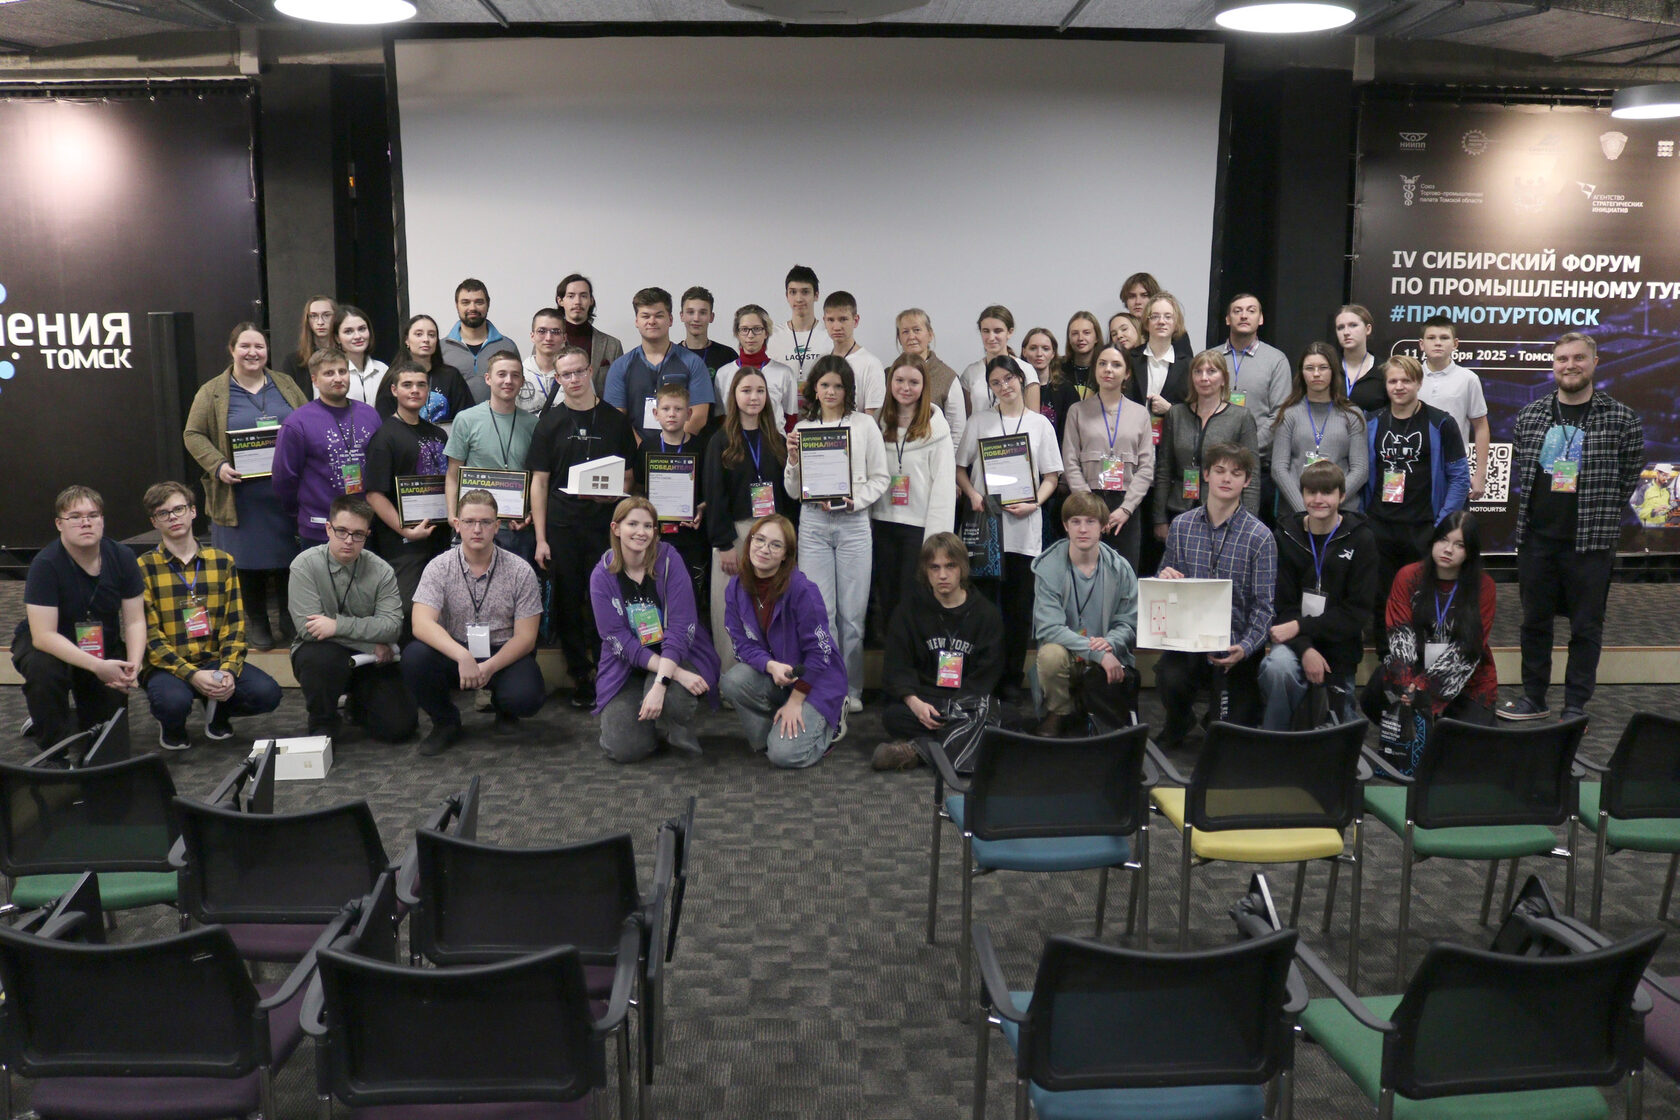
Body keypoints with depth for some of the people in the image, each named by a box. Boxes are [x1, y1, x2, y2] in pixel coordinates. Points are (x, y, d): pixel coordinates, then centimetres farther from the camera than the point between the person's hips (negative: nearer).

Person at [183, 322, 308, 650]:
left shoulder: (285, 385, 12)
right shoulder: (212, 393, 4)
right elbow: (193, 435, 1)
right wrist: (218, 465, -15)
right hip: (241, 496, -2)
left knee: (289, 555, 5)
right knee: (249, 561, 2)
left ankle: (292, 621, 18)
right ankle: (256, 623, 14)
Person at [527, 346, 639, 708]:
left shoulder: (615, 420, 8)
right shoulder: (550, 423, 7)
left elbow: (629, 476, 12)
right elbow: (539, 481, 5)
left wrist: (614, 493, -11)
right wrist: (540, 538, -2)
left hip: (605, 526, -1)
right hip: (561, 528, 1)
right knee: (568, 606, 4)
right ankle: (580, 678, 15)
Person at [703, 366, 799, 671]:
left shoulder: (778, 441, 11)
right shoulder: (721, 442, 4)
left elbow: (790, 493, 10)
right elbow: (714, 496, -2)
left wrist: (789, 539, 1)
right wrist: (724, 544, -9)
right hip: (735, 534, -2)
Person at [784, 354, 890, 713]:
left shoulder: (865, 424, 5)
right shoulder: (802, 429, 10)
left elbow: (881, 478, 5)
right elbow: (793, 490, 10)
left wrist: (851, 501, -10)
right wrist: (793, 461, -8)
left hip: (853, 523, -1)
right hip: (813, 524, 1)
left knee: (852, 612, 1)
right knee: (820, 612, 0)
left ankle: (851, 689, 12)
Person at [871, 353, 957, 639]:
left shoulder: (935, 428, -6)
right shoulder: (880, 424, 9)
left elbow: (944, 483, -8)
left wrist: (936, 537, -13)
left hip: (920, 524, -5)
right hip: (884, 521, 5)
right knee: (887, 599, 10)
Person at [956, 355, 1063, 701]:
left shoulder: (1040, 424, 8)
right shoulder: (980, 421, 9)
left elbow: (1051, 477, 9)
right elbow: (960, 468, 10)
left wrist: (1033, 503, -9)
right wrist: (973, 495, -8)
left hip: (1024, 526, 0)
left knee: (1020, 604, 3)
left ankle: (1012, 678, 13)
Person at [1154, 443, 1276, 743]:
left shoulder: (1260, 537, -6)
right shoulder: (1181, 526, 4)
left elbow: (1264, 605, -8)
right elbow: (1164, 583, 14)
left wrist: (1245, 647, -23)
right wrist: (1164, 579, -11)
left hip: (1235, 643, -1)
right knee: (1170, 679, -30)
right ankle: (1179, 723, 6)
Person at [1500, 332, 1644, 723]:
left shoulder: (1622, 419, -4)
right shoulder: (1530, 415, 5)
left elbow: (1629, 478, 2)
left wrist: (1599, 517, 2)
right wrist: (1535, 510, 7)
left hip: (1590, 542, -3)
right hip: (1536, 539, 3)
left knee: (1586, 627, 5)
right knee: (1534, 621, 11)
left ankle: (1576, 706, 16)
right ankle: (1533, 699, 23)